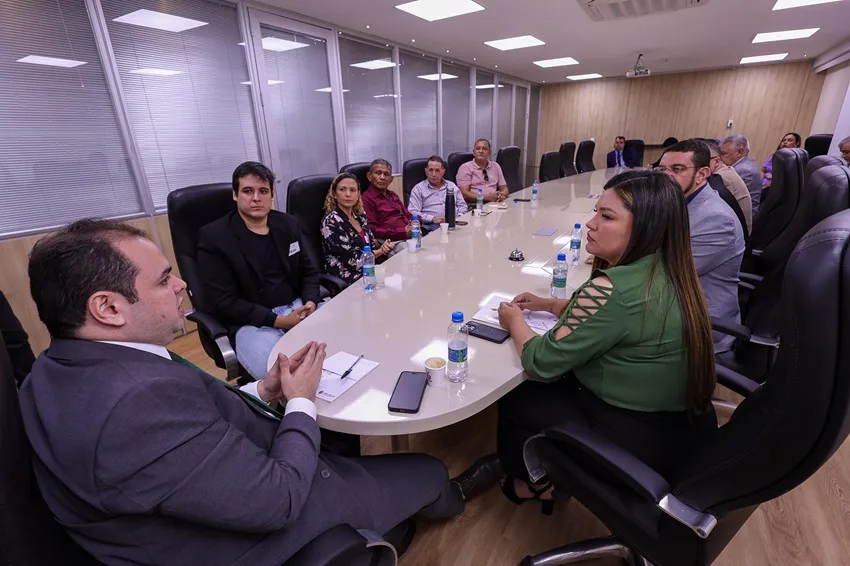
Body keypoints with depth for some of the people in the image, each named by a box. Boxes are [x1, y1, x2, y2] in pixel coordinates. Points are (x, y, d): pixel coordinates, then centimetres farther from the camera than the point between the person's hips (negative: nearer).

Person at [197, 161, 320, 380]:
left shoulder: (288, 224, 9)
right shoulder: (213, 237, -6)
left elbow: (308, 271, 14)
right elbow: (224, 303, -10)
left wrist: (310, 303, -7)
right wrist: (278, 321, -18)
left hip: (298, 308, 5)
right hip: (252, 321, -5)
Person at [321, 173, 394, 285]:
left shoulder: (360, 216, 9)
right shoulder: (331, 222, -13)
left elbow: (373, 245, 12)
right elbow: (353, 260, -18)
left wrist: (383, 247, -11)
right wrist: (380, 251, -6)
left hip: (369, 270, 7)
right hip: (348, 280, -7)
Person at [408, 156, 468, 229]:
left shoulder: (452, 186, 23)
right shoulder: (418, 189, 9)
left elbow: (462, 206, 23)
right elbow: (413, 212, -2)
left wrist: (459, 217, 0)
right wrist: (432, 219, -16)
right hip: (432, 226, -3)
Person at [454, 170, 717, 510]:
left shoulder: (612, 289, -31)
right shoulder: (670, 273, -2)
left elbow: (541, 363, -22)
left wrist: (515, 321, -4)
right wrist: (550, 305, 8)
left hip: (638, 445, -8)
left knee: (514, 399, 9)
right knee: (558, 384, 22)